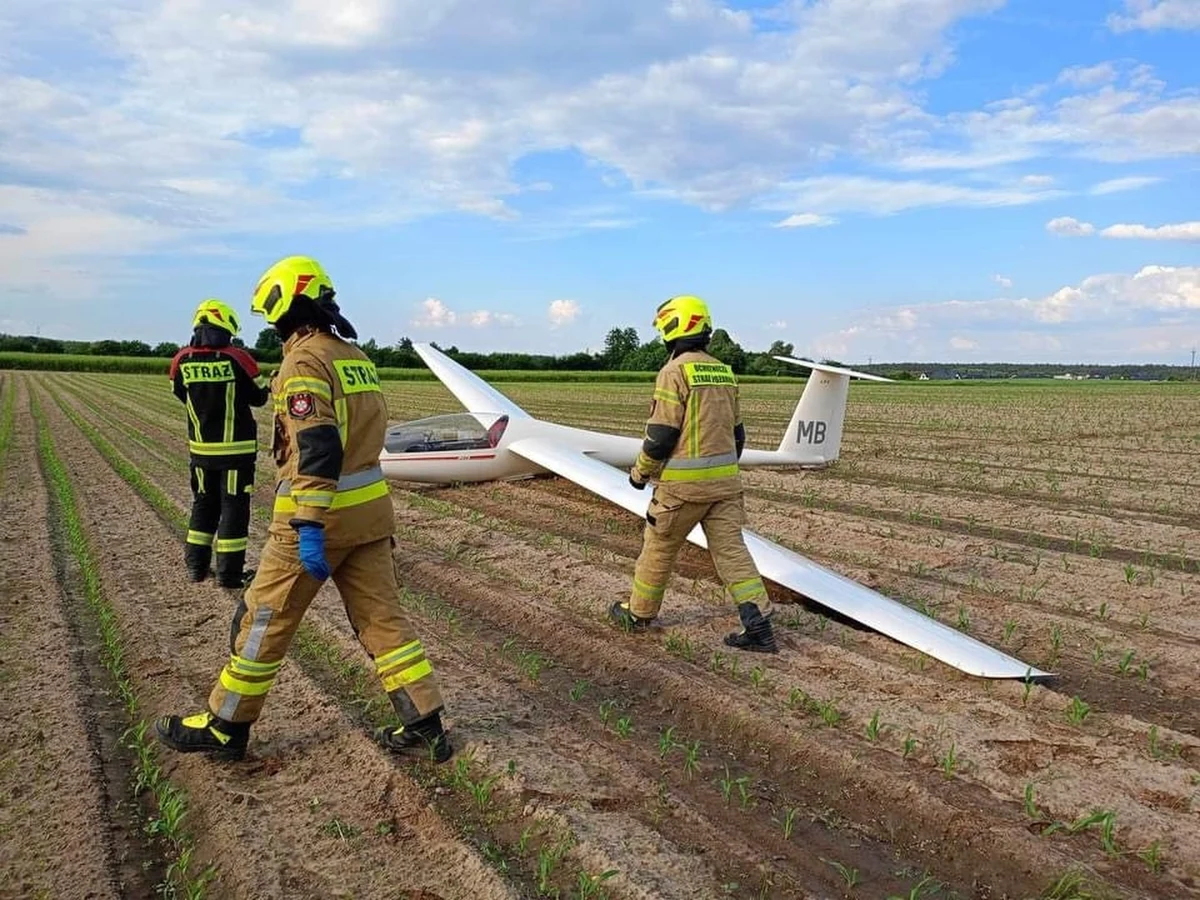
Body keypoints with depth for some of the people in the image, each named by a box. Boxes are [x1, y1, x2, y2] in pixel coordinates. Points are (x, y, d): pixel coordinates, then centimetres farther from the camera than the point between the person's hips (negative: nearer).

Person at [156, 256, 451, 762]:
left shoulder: (304, 360, -13)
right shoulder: (356, 357, 14)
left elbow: (316, 448, -23)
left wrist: (309, 528, -25)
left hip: (319, 512, -8)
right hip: (369, 508, 8)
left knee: (264, 620, 6)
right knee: (382, 616, 9)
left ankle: (224, 728, 20)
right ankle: (424, 727, 11)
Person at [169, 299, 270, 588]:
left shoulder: (182, 361, -4)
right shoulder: (237, 359, -15)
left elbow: (183, 396, 11)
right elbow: (258, 397, -3)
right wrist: (269, 387, 18)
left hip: (200, 447, 4)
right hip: (237, 448, -4)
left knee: (203, 504, 19)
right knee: (233, 508, 3)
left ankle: (196, 565, 23)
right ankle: (229, 572, 5)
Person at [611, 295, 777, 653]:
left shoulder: (675, 371, -13)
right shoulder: (723, 372, 10)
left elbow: (661, 434, -15)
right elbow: (737, 432, 16)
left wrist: (640, 472, -1)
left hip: (683, 482, -6)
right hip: (724, 479, 7)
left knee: (658, 548, 11)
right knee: (731, 549, 5)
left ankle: (638, 612, 27)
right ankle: (758, 625, -2)